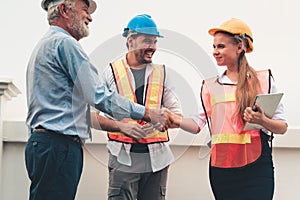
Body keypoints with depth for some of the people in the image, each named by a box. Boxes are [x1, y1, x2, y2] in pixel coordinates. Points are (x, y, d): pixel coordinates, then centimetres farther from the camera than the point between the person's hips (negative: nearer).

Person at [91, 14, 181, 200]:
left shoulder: (162, 73, 14)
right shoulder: (111, 73, 6)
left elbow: (177, 115, 13)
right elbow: (93, 116, 3)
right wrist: (121, 125, -12)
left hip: (157, 157, 3)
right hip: (123, 158, -3)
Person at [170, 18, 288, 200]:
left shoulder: (264, 79, 3)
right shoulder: (210, 86, 13)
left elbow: (282, 127, 0)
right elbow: (199, 124, 5)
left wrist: (262, 121, -19)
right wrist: (174, 120, -11)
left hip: (256, 168, -3)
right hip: (221, 169, 3)